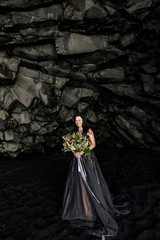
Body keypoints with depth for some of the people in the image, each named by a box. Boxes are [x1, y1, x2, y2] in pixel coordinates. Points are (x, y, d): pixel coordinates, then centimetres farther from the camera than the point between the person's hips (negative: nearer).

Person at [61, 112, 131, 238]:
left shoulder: (88, 130, -3)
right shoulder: (75, 132, 10)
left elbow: (93, 144, -7)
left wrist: (83, 151, -19)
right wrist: (75, 152, -12)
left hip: (88, 158, -5)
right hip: (78, 159, 5)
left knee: (91, 182, -1)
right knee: (78, 182, 9)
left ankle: (98, 206, 12)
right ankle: (80, 205, 25)